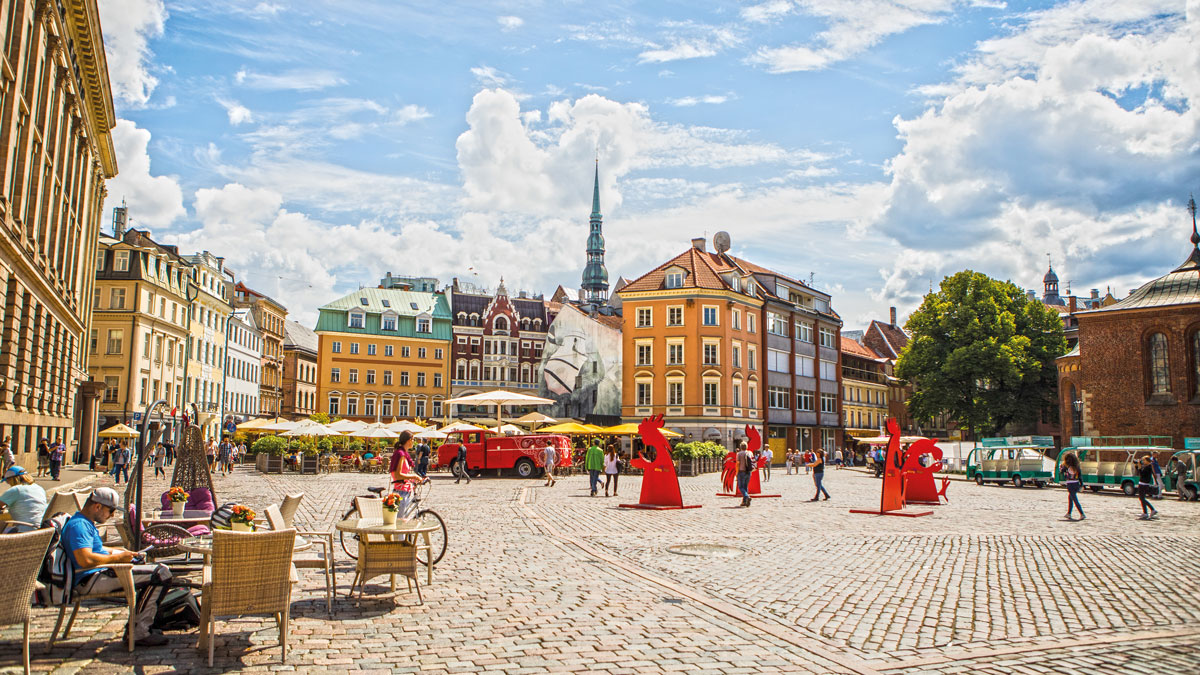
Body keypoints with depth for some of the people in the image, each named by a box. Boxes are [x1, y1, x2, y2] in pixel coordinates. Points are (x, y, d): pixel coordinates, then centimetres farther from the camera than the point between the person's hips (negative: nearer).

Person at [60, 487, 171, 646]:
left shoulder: (85, 522, 19)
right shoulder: (78, 525, -16)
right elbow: (85, 560, -29)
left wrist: (119, 551, 19)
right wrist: (117, 557, -17)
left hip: (99, 574, 12)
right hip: (91, 580, -12)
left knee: (162, 570, 17)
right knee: (159, 574, -22)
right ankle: (139, 633, -14)